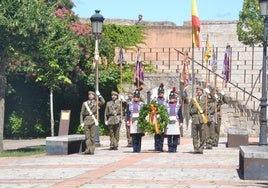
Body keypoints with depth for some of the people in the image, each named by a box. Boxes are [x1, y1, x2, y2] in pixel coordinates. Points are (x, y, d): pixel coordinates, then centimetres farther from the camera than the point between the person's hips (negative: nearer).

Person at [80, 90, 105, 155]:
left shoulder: (96, 102, 11)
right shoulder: (85, 103, 13)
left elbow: (103, 102, -9)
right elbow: (82, 113, 11)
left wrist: (99, 95, -10)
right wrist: (81, 122, 3)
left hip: (93, 120, -2)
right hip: (86, 120, 2)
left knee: (93, 136, -3)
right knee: (87, 135, -1)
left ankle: (92, 150, -1)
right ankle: (88, 149, 2)